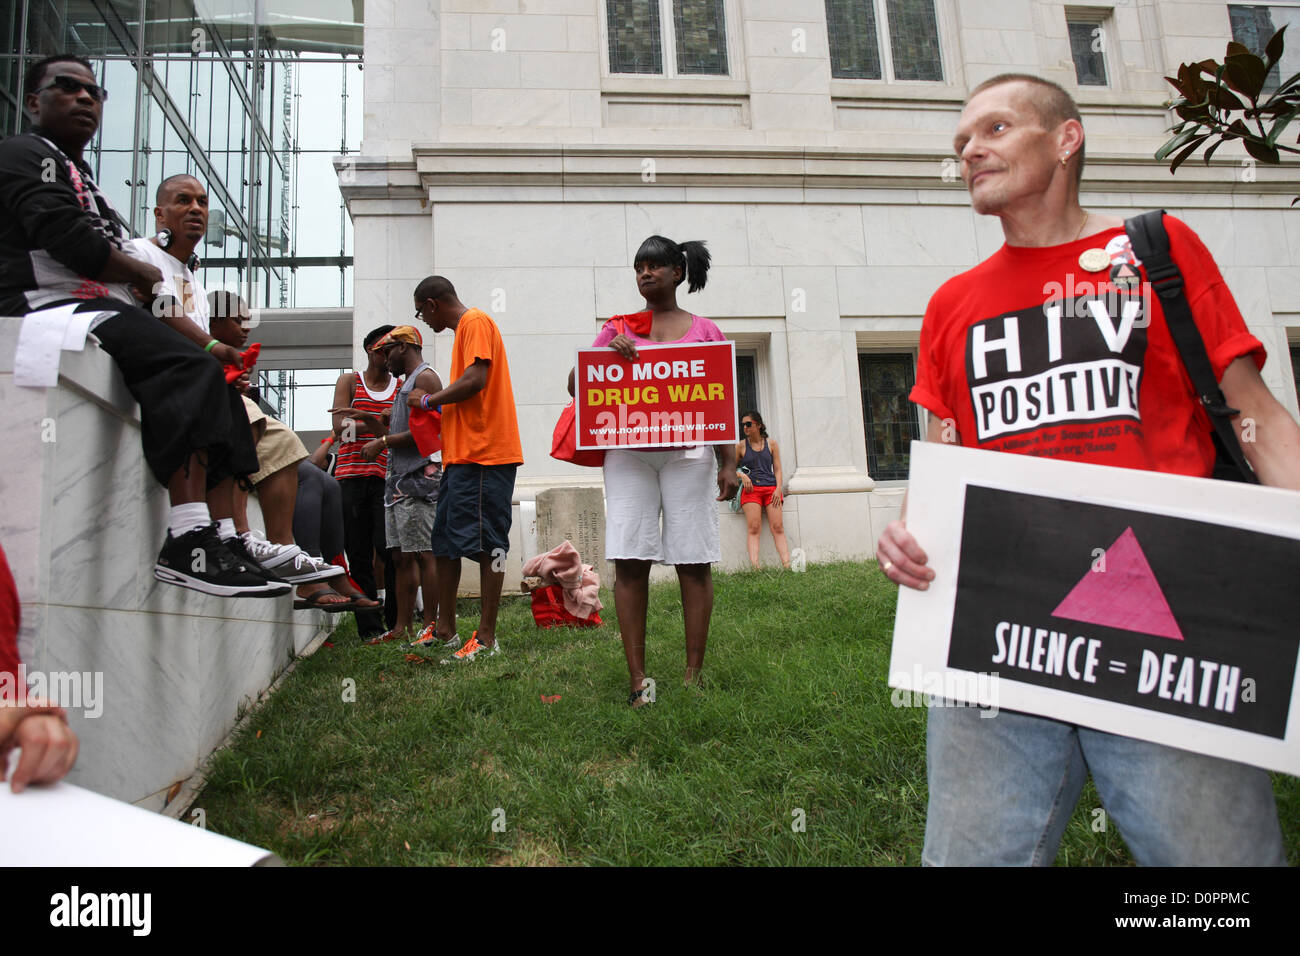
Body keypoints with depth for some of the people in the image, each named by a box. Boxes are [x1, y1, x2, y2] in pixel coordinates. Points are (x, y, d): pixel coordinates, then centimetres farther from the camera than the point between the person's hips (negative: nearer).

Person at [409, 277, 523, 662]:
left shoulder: (476, 321, -5)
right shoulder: (464, 329, 26)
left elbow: (476, 379, -18)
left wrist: (429, 400, -7)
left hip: (483, 453, -11)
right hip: (461, 455, 11)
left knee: (486, 542, -7)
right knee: (446, 541, 12)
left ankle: (487, 637, -3)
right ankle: (445, 629, 21)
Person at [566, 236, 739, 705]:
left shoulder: (704, 330, 12)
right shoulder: (618, 328, 15)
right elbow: (576, 384, 11)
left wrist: (728, 463, 2)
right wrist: (608, 349, -6)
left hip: (687, 451, -1)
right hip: (627, 451, 1)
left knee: (694, 561, -2)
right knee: (630, 561, -4)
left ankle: (693, 675, 8)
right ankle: (638, 678, 3)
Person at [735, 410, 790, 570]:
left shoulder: (771, 444, 12)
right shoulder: (741, 446, 10)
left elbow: (777, 469, 12)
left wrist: (778, 489, -1)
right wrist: (742, 475, -3)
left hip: (771, 487, 1)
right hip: (751, 489, -1)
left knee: (778, 527, -9)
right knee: (753, 528, -14)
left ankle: (787, 565, -14)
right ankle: (755, 567, -22)